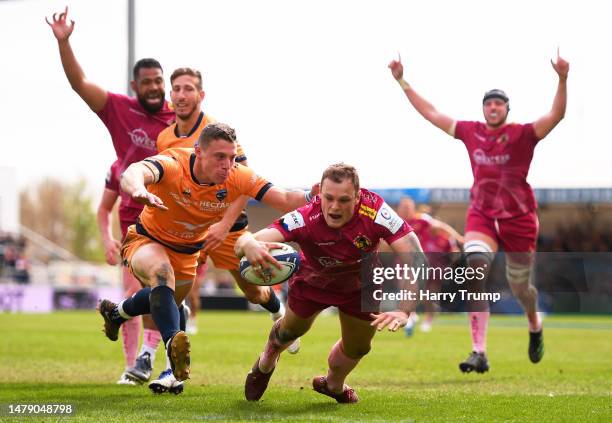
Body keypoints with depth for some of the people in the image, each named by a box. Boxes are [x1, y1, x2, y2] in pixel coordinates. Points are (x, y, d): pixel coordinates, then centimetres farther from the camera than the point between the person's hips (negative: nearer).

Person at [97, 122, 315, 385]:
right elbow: (134, 173, -56)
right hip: (148, 240, -5)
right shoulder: (173, 165, -36)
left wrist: (310, 195, -50)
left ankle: (117, 313, 58)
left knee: (169, 300, 27)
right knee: (162, 274, -38)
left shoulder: (237, 177, -24)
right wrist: (139, 190, -81)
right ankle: (173, 342, -49)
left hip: (187, 251, 5)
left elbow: (285, 200, -27)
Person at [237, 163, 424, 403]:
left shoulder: (376, 211, -41)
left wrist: (404, 310, -55)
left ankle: (333, 385, 48)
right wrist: (248, 244, -76)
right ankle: (265, 365, 58)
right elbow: (242, 244, -51)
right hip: (312, 282, -1)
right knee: (290, 330, 21)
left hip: (360, 286, 1)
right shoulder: (304, 219, -42)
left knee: (357, 348, 11)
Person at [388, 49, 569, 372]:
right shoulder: (471, 132, 2)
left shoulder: (522, 135, -9)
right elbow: (430, 113, 10)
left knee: (519, 287, 10)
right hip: (481, 215, 2)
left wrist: (562, 80, -37)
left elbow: (556, 115, -23)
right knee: (474, 272, -21)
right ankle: (479, 354, -25)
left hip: (519, 218, -2)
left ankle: (535, 327, 47)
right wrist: (402, 82, 8)